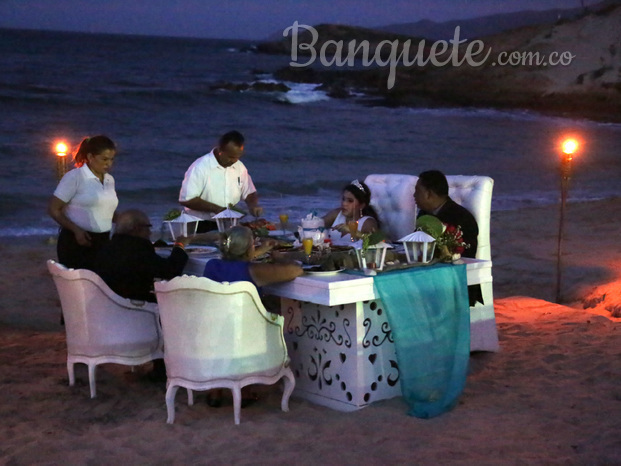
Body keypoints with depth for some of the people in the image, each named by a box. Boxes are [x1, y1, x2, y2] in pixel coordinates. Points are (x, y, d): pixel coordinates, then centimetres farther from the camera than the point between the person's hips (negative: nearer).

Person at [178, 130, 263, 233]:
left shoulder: (239, 167, 8)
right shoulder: (200, 167, -10)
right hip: (202, 227, -5)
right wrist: (216, 209, -19)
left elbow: (250, 193, 20)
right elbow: (186, 200, -14)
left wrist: (253, 205, -3)